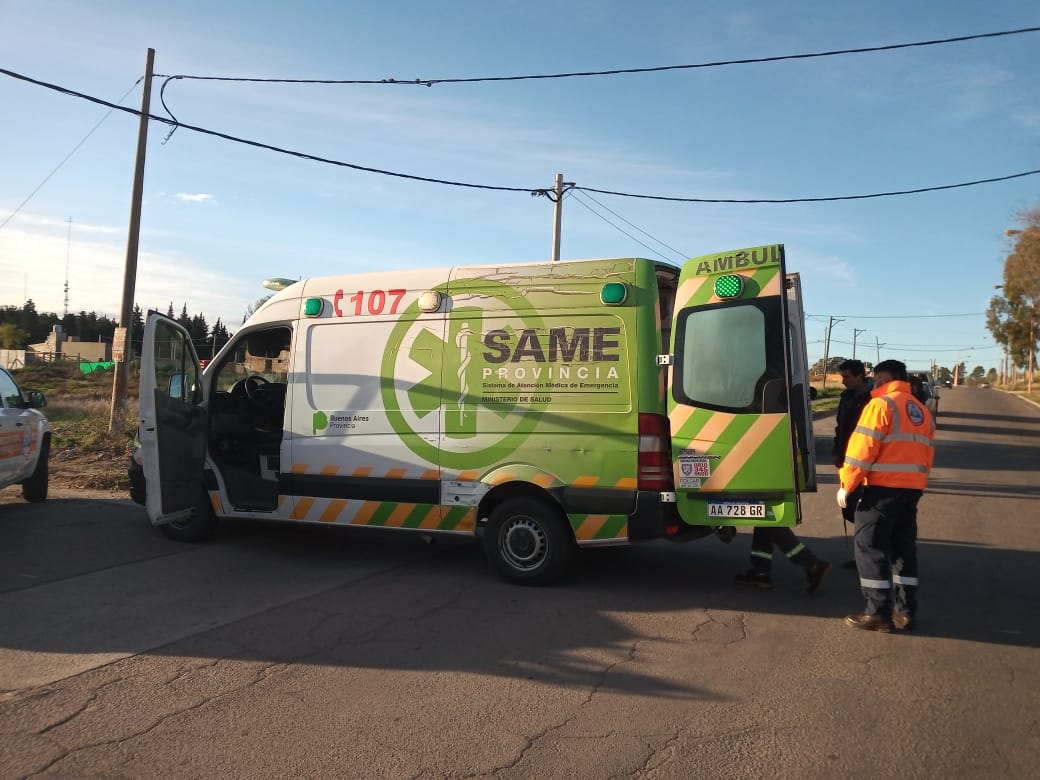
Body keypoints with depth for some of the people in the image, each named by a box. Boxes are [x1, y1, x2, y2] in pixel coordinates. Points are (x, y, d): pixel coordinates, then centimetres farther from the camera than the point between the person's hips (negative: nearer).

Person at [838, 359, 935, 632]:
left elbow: (862, 450, -14)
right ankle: (906, 612, 16)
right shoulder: (922, 411, 16)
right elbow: (927, 454, 17)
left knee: (871, 548, -1)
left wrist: (846, 485, -9)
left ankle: (878, 613, -1)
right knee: (904, 549, 14)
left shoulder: (881, 405, -9)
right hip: (912, 488, 8)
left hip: (883, 487, -8)